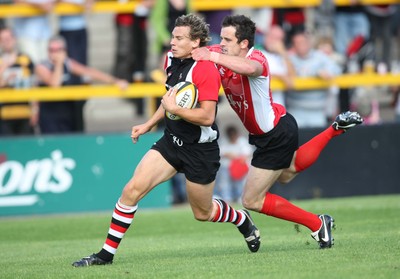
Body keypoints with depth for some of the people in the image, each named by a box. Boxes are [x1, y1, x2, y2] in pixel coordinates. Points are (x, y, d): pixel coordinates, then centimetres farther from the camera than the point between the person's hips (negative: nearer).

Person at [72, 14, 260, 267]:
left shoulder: (206, 70, -21)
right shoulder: (172, 60, 3)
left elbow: (207, 116, -27)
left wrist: (173, 109, -25)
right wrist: (149, 124, 20)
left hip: (201, 149, -6)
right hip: (172, 141, 6)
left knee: (203, 213, 11)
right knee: (132, 189, -10)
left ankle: (243, 220, 44)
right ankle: (107, 254, -5)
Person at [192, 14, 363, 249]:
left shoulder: (256, 59, -31)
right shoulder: (222, 55, -9)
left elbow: (249, 67, -56)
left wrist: (214, 56, -61)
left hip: (277, 136, -10)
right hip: (272, 131, 10)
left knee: (251, 201, -2)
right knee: (286, 173, 38)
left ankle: (317, 225, 6)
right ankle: (335, 129, 39)